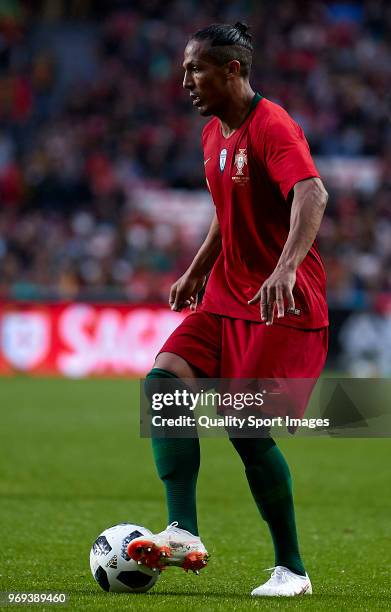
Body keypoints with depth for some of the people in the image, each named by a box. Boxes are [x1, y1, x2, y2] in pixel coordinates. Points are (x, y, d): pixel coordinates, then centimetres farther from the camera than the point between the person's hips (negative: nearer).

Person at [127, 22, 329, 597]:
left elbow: (312, 195, -33)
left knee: (247, 427, -12)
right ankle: (184, 534, -16)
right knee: (163, 382, -12)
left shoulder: (272, 127, -16)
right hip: (226, 297, 8)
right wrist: (197, 272, 23)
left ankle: (292, 569, 2)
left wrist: (287, 267, -46)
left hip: (283, 306, -8)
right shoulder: (214, 134, 13)